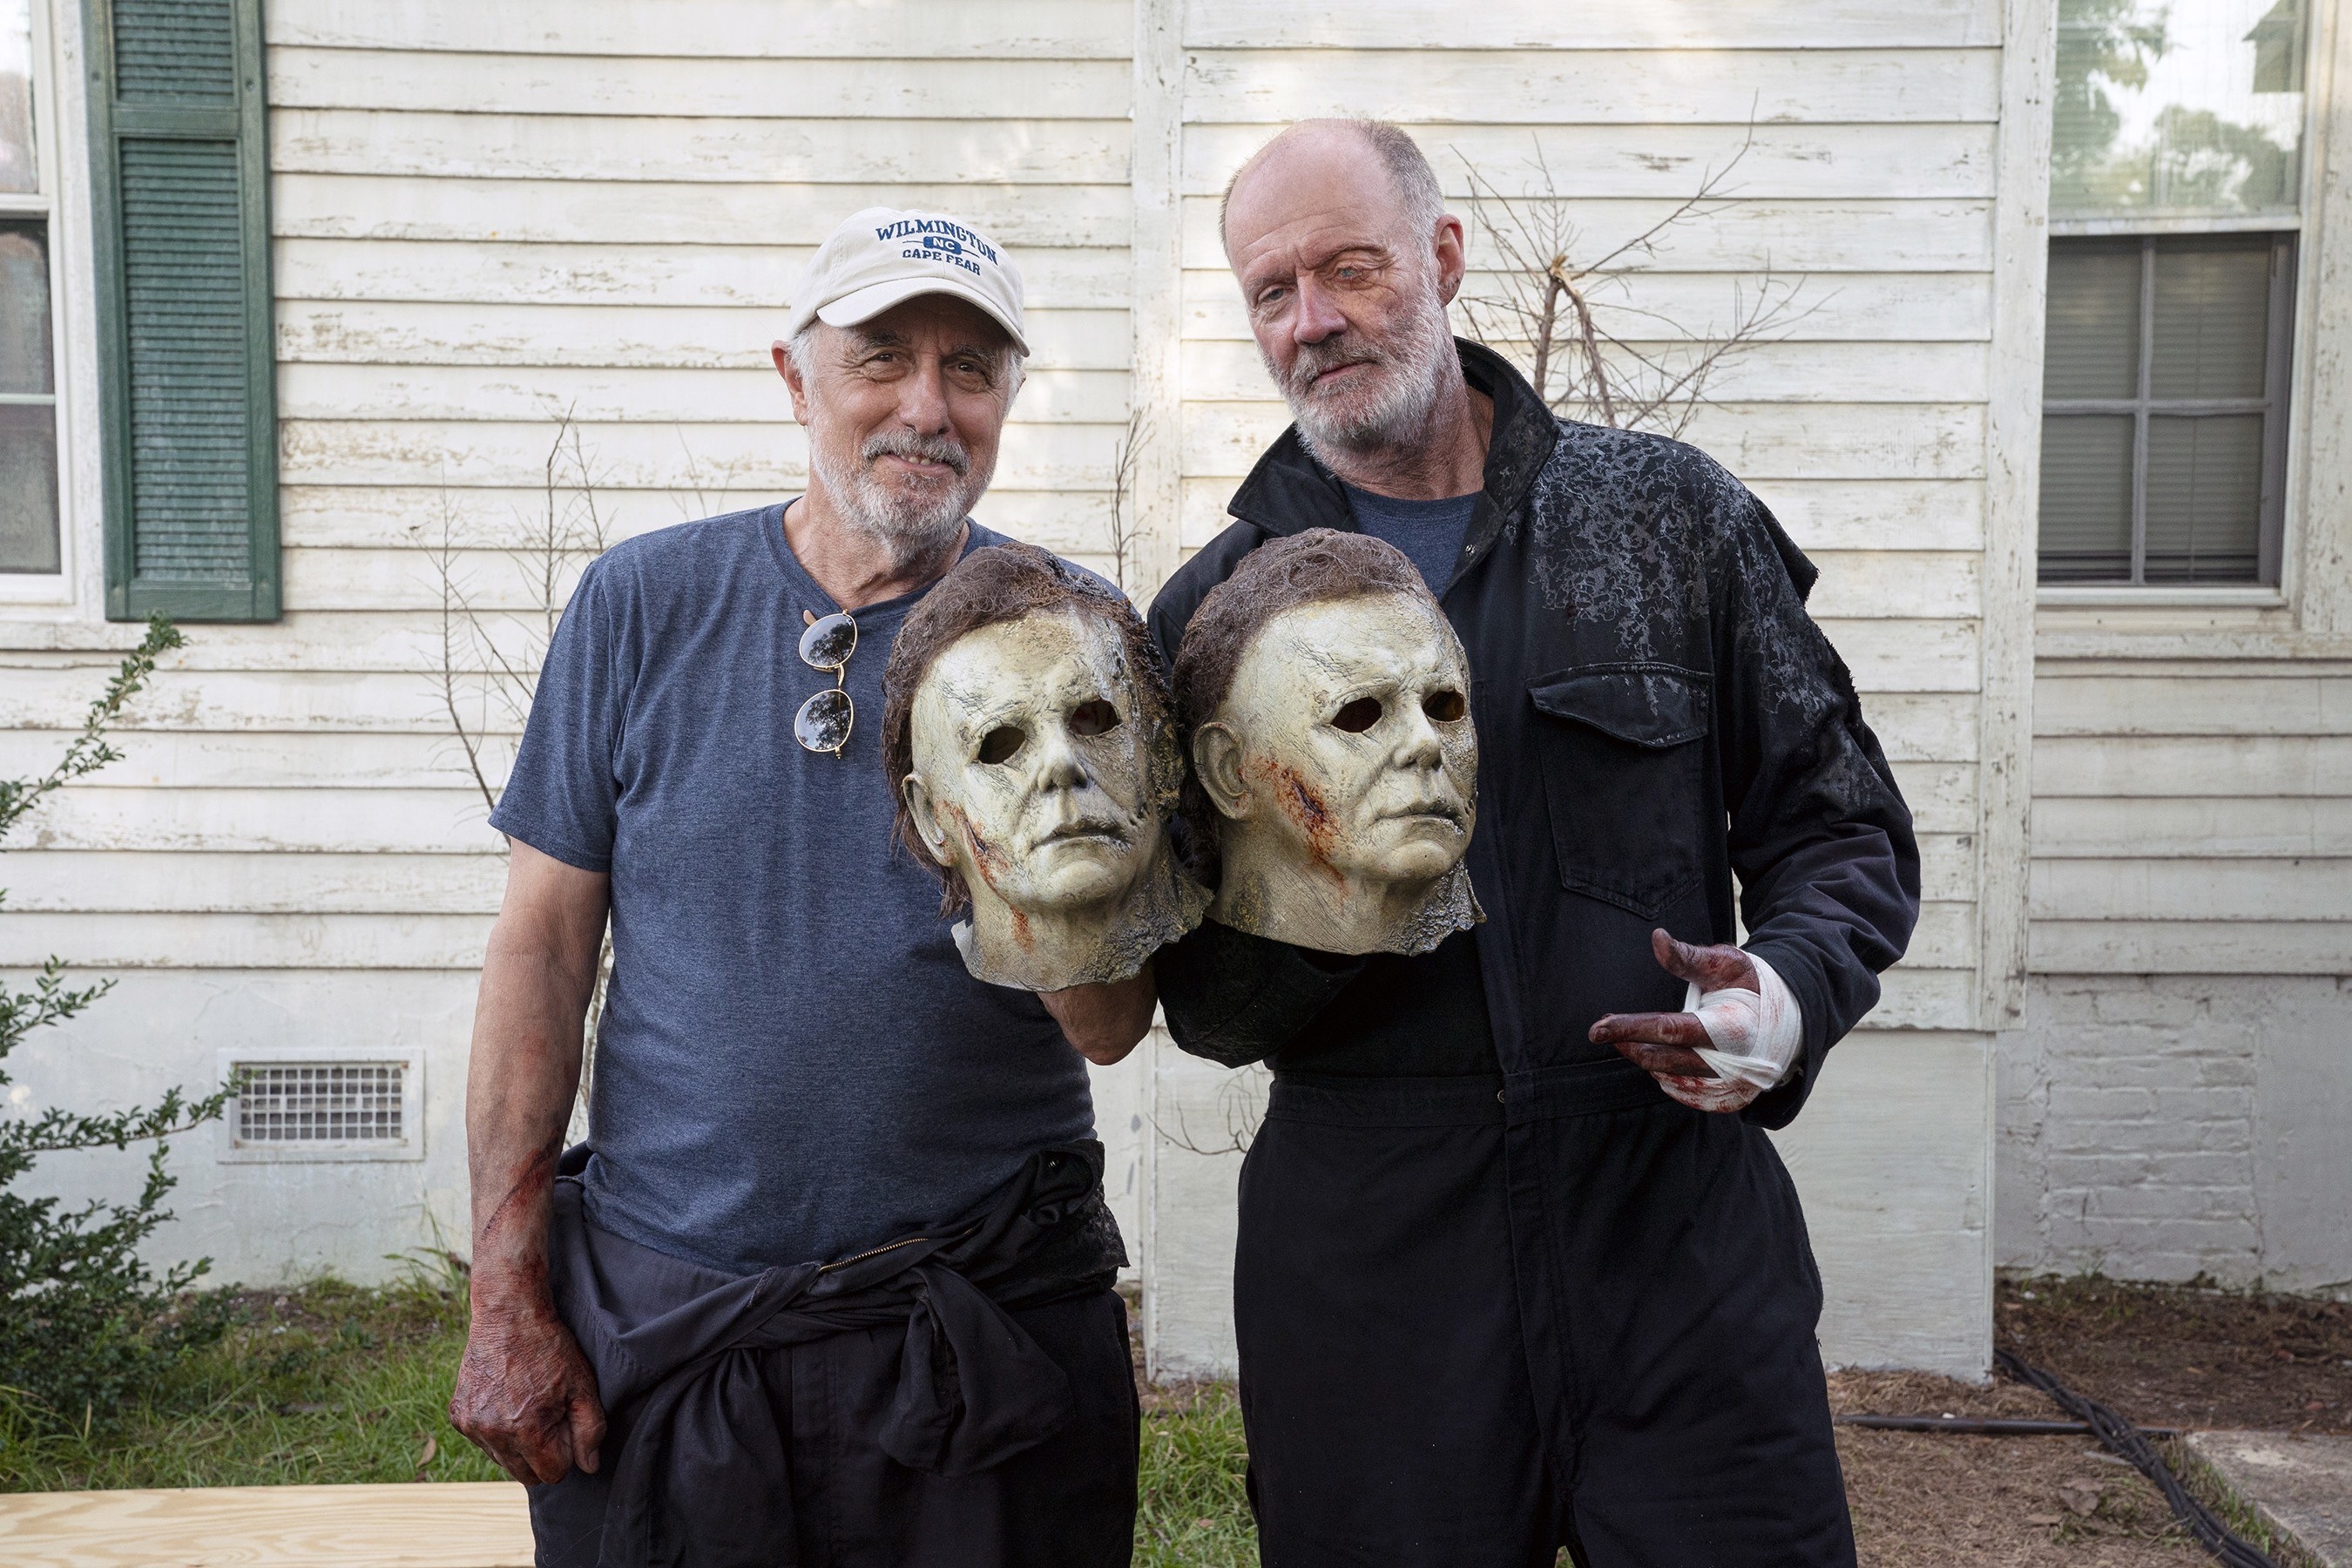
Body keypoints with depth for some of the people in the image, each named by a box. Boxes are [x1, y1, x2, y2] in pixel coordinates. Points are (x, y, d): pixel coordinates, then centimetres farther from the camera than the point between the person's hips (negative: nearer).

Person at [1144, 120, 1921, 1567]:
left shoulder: (1668, 515, 4)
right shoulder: (1216, 611, 4)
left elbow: (1842, 825, 8)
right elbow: (1201, 1008, 2)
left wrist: (1794, 989, -13)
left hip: (1677, 1228, 0)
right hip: (1365, 1261, 1)